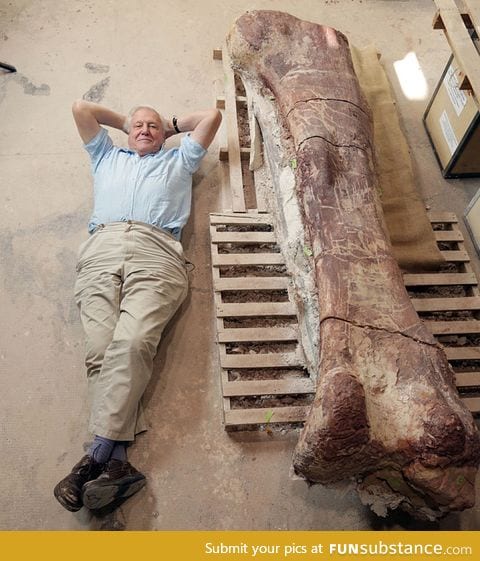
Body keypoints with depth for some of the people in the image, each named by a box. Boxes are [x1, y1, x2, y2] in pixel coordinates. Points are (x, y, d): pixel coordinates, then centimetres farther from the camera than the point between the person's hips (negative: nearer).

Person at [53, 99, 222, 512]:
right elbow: (81, 107, 43)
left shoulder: (179, 160, 36)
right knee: (101, 350, -22)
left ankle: (99, 455, -32)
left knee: (132, 344, -28)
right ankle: (118, 463, -29)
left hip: (155, 253, -1)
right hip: (100, 250, 2)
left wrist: (173, 125, 50)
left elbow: (212, 116, 39)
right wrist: (124, 121, 51)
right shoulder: (106, 156, 41)